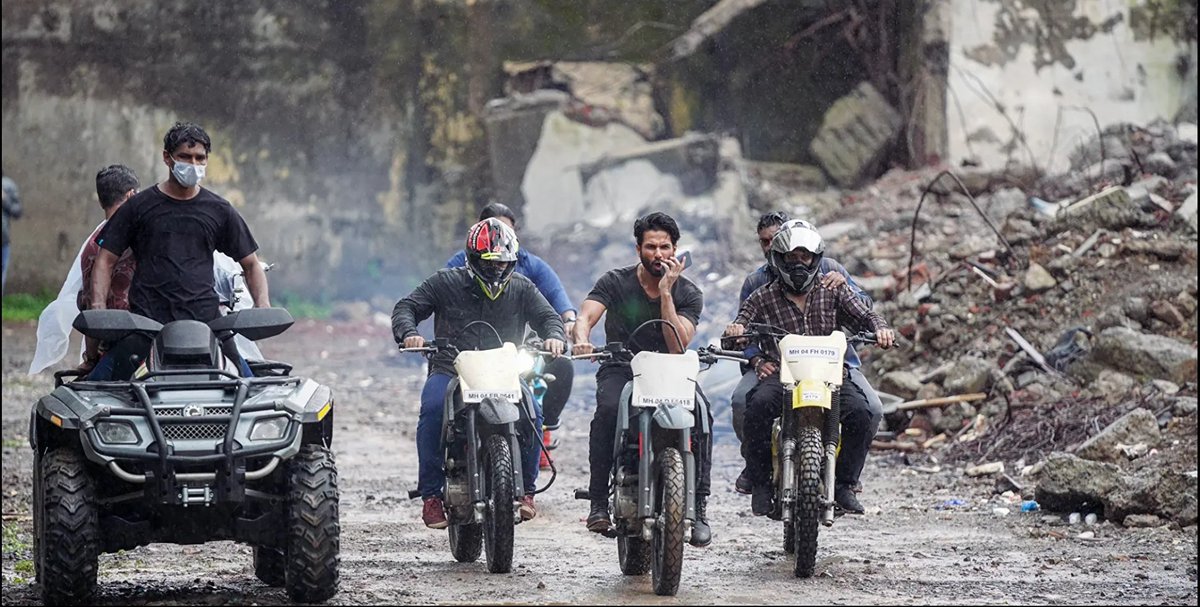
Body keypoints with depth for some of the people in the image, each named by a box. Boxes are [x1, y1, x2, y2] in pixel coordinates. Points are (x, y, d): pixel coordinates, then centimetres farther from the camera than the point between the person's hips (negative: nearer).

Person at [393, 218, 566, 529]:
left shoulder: (522, 289, 11)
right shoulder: (446, 283, 6)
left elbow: (547, 316, 7)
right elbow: (406, 307, 4)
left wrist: (554, 337, -18)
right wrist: (408, 333, -18)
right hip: (449, 372, -1)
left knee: (532, 412, -26)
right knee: (433, 409, -33)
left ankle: (525, 489, -4)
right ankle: (431, 495, -24)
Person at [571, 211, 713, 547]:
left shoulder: (688, 293, 1)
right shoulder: (615, 282, 1)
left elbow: (678, 346, -13)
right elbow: (585, 317, -14)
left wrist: (665, 292, -18)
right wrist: (581, 340, -39)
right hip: (620, 369, -1)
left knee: (700, 414, -30)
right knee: (608, 409, -35)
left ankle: (699, 508, -24)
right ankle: (598, 503, -26)